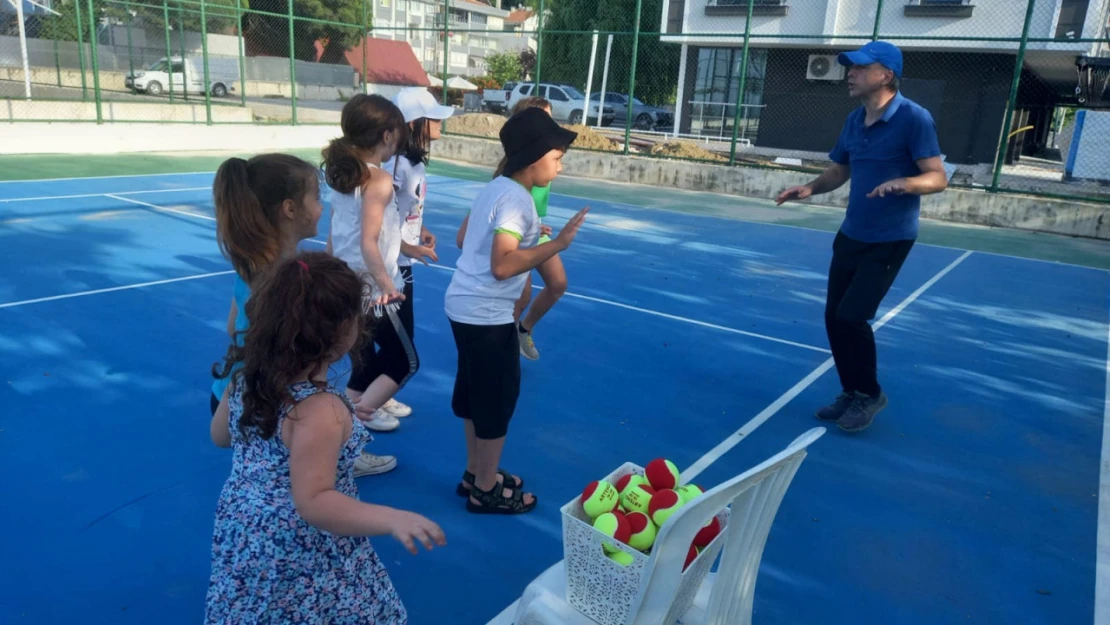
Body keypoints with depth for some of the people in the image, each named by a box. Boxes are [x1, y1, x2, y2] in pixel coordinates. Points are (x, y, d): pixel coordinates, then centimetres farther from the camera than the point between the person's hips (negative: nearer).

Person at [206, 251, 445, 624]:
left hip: (246, 537, 8)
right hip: (303, 562, -7)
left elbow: (220, 436, 9)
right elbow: (312, 503, -35)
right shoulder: (321, 410, -33)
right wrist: (391, 519, -42)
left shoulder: (247, 376, -8)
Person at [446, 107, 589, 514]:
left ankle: (476, 474, 35)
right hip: (486, 315, -10)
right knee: (498, 399, 3)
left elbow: (463, 238, 20)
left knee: (475, 394, 20)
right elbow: (502, 265, -28)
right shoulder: (517, 199, -20)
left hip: (465, 306, 10)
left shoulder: (495, 187, 10)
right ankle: (486, 490, 18)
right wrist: (556, 244, -27)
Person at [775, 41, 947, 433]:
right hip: (851, 235, 7)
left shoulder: (914, 119, -15)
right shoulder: (854, 120, 7)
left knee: (852, 317, -11)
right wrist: (811, 188, -3)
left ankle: (870, 395, 13)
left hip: (890, 239, -7)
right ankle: (851, 393, 26)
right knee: (834, 317, 8)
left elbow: (937, 178, -18)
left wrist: (900, 183, -38)